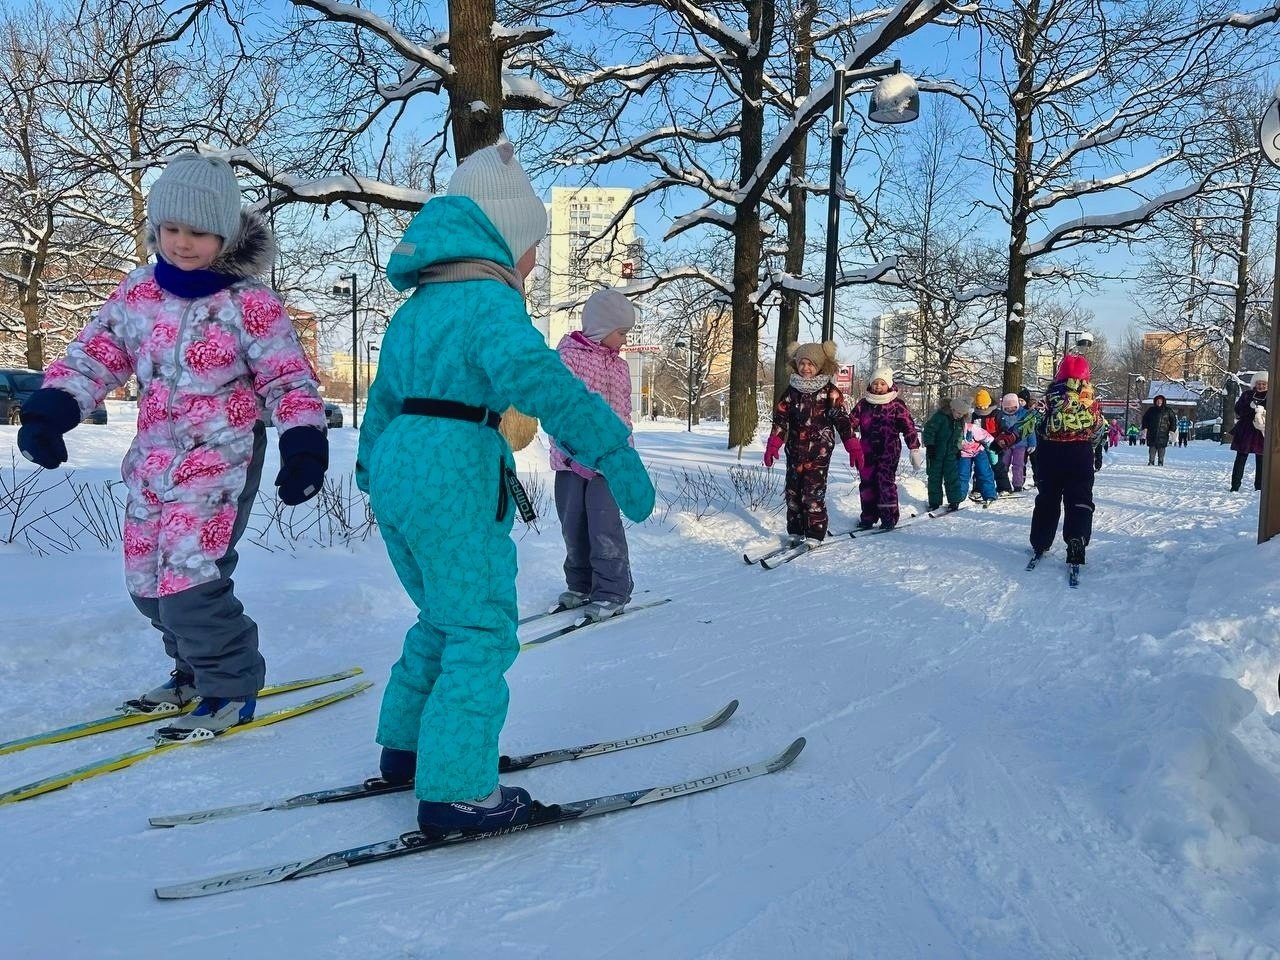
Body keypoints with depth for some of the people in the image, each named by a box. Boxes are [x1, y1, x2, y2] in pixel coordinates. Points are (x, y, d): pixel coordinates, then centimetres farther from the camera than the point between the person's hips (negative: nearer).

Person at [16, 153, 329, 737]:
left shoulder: (249, 302, -10)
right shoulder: (138, 291, 5)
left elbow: (290, 381, -8)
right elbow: (94, 354, 8)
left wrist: (304, 447, -18)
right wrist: (50, 410, -6)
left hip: (221, 459, -7)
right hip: (153, 459, 7)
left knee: (188, 583, -15)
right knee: (147, 582, 14)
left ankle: (232, 688, 5)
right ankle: (193, 670, 35)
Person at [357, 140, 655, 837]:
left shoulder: (416, 304, 18)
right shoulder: (489, 298, -11)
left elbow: (384, 394, 26)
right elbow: (533, 373, -30)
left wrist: (370, 466, 39)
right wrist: (608, 448, -37)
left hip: (396, 470, 9)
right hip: (455, 479, -9)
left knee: (444, 618, 22)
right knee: (481, 630, -1)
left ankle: (405, 745, 33)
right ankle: (455, 791, 3)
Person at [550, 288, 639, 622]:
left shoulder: (619, 366, 15)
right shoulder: (568, 356, -1)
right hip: (572, 458, -2)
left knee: (603, 523, -9)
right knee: (573, 524, 6)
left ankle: (612, 592, -2)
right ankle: (580, 585, 21)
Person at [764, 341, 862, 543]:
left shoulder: (829, 391, -3)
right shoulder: (792, 390, 8)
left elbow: (842, 419, -7)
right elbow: (780, 418, 5)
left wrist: (853, 447, -15)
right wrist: (773, 444, -6)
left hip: (819, 451, -4)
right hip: (795, 449, 5)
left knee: (813, 493, -9)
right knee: (793, 492, 8)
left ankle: (814, 535, 1)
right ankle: (795, 532, 21)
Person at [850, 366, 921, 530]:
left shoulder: (897, 404, -2)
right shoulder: (863, 404, 9)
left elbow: (909, 427, -3)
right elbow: (851, 422, 11)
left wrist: (915, 449, -7)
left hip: (889, 450, -4)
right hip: (867, 451, 4)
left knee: (886, 481, -11)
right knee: (867, 483, 6)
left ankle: (889, 517, -2)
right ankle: (868, 517, 16)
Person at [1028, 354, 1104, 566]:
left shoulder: (1052, 393, -1)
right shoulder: (1090, 397, 1)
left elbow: (1039, 425, -2)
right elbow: (1099, 428, 7)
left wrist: (1040, 449, 10)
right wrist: (1093, 450, 21)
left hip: (1051, 451, 1)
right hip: (1081, 452, -1)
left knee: (1047, 497, 13)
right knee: (1079, 499, 2)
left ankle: (1040, 543, 19)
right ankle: (1077, 540, -16)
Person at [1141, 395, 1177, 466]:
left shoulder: (1167, 411, 5)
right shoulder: (1151, 410, 8)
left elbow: (1173, 420, 10)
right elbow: (1145, 418, 17)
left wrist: (1172, 429, 1)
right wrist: (1145, 427, 5)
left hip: (1163, 434, -1)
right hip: (1152, 433, 1)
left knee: (1161, 448, -2)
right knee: (1152, 448, 0)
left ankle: (1161, 462, 5)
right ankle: (1151, 461, 6)